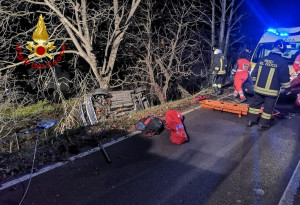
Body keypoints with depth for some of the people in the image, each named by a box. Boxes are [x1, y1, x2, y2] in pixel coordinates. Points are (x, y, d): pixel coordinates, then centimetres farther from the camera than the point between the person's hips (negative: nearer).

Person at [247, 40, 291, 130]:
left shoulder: (262, 60, 2)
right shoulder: (282, 62, -12)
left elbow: (254, 74, 10)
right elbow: (285, 79, -8)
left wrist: (257, 82, 26)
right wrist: (287, 88, 6)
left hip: (259, 89, 4)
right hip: (271, 91, -4)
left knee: (255, 104, 16)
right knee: (268, 108, 8)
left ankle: (251, 121, 24)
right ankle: (263, 125, 16)